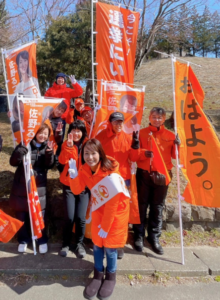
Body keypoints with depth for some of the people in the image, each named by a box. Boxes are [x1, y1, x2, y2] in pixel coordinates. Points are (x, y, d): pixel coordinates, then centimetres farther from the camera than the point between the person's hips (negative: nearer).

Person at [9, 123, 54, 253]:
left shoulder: (47, 146, 1)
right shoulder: (25, 144, -3)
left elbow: (49, 165, -11)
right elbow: (13, 162, -10)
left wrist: (49, 153, -29)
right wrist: (20, 152, -29)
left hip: (39, 187, 0)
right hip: (21, 185, 0)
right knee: (21, 215, 13)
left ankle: (42, 240, 27)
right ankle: (23, 240, 33)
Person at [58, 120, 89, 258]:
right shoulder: (66, 144, 2)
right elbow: (62, 161, -16)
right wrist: (69, 146, -26)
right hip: (69, 185, 0)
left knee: (81, 217, -3)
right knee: (69, 217, -3)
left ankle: (80, 243, 22)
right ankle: (66, 243, 22)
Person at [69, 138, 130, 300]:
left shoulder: (110, 174, -31)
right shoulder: (85, 169, -12)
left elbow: (112, 203, -23)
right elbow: (77, 190, -8)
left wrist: (105, 226, -15)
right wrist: (73, 176, -27)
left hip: (117, 211, -5)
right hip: (99, 209, 5)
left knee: (110, 246, 4)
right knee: (97, 243, 9)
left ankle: (111, 276, 31)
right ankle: (98, 275, 33)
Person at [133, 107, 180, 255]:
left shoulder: (170, 135, 6)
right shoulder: (142, 133, 2)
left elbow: (175, 156, 6)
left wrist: (177, 145, -13)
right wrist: (143, 153, -22)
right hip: (144, 174, -1)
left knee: (158, 207, 11)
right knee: (141, 205, 6)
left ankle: (154, 236, 27)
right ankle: (139, 235, 23)